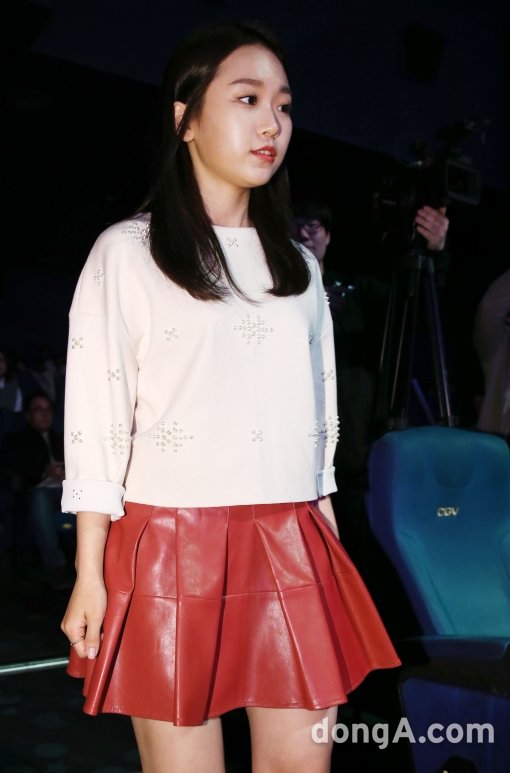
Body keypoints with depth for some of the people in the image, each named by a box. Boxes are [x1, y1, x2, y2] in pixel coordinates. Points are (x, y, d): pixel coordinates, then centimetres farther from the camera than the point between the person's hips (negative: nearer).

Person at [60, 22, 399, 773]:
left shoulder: (297, 263, 14)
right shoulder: (127, 252, 0)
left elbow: (319, 417, 15)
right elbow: (94, 422, -4)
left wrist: (331, 551, 13)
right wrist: (89, 575, -6)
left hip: (292, 550, 4)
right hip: (172, 547, -4)